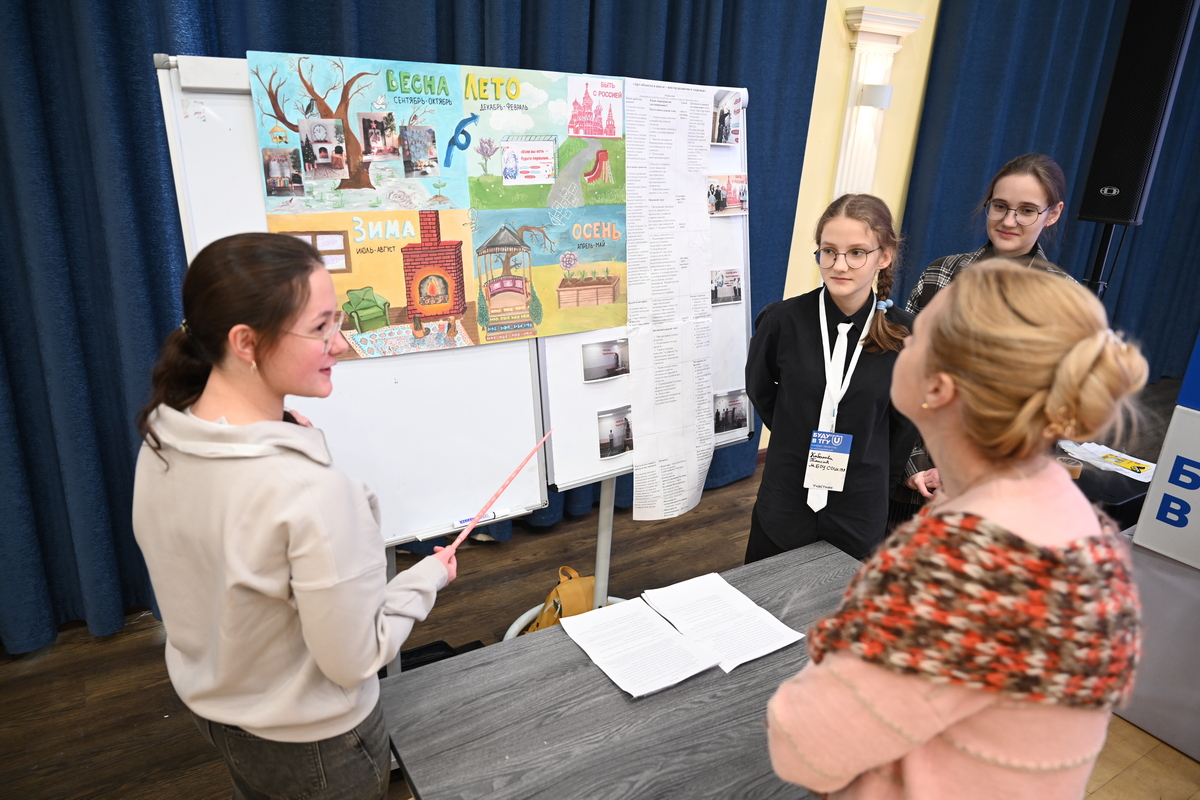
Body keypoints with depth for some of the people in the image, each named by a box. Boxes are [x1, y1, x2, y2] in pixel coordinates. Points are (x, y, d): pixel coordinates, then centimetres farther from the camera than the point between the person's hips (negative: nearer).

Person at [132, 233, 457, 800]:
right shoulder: (312, 492, -37)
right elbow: (354, 661, -25)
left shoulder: (159, 443, -13)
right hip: (312, 746, -6)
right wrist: (427, 577, -14)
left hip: (208, 706, 6)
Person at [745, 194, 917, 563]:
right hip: (783, 509, 0)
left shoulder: (903, 334, -10)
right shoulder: (782, 320, -13)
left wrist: (882, 476, 8)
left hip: (859, 515, 1)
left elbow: (905, 421, 5)